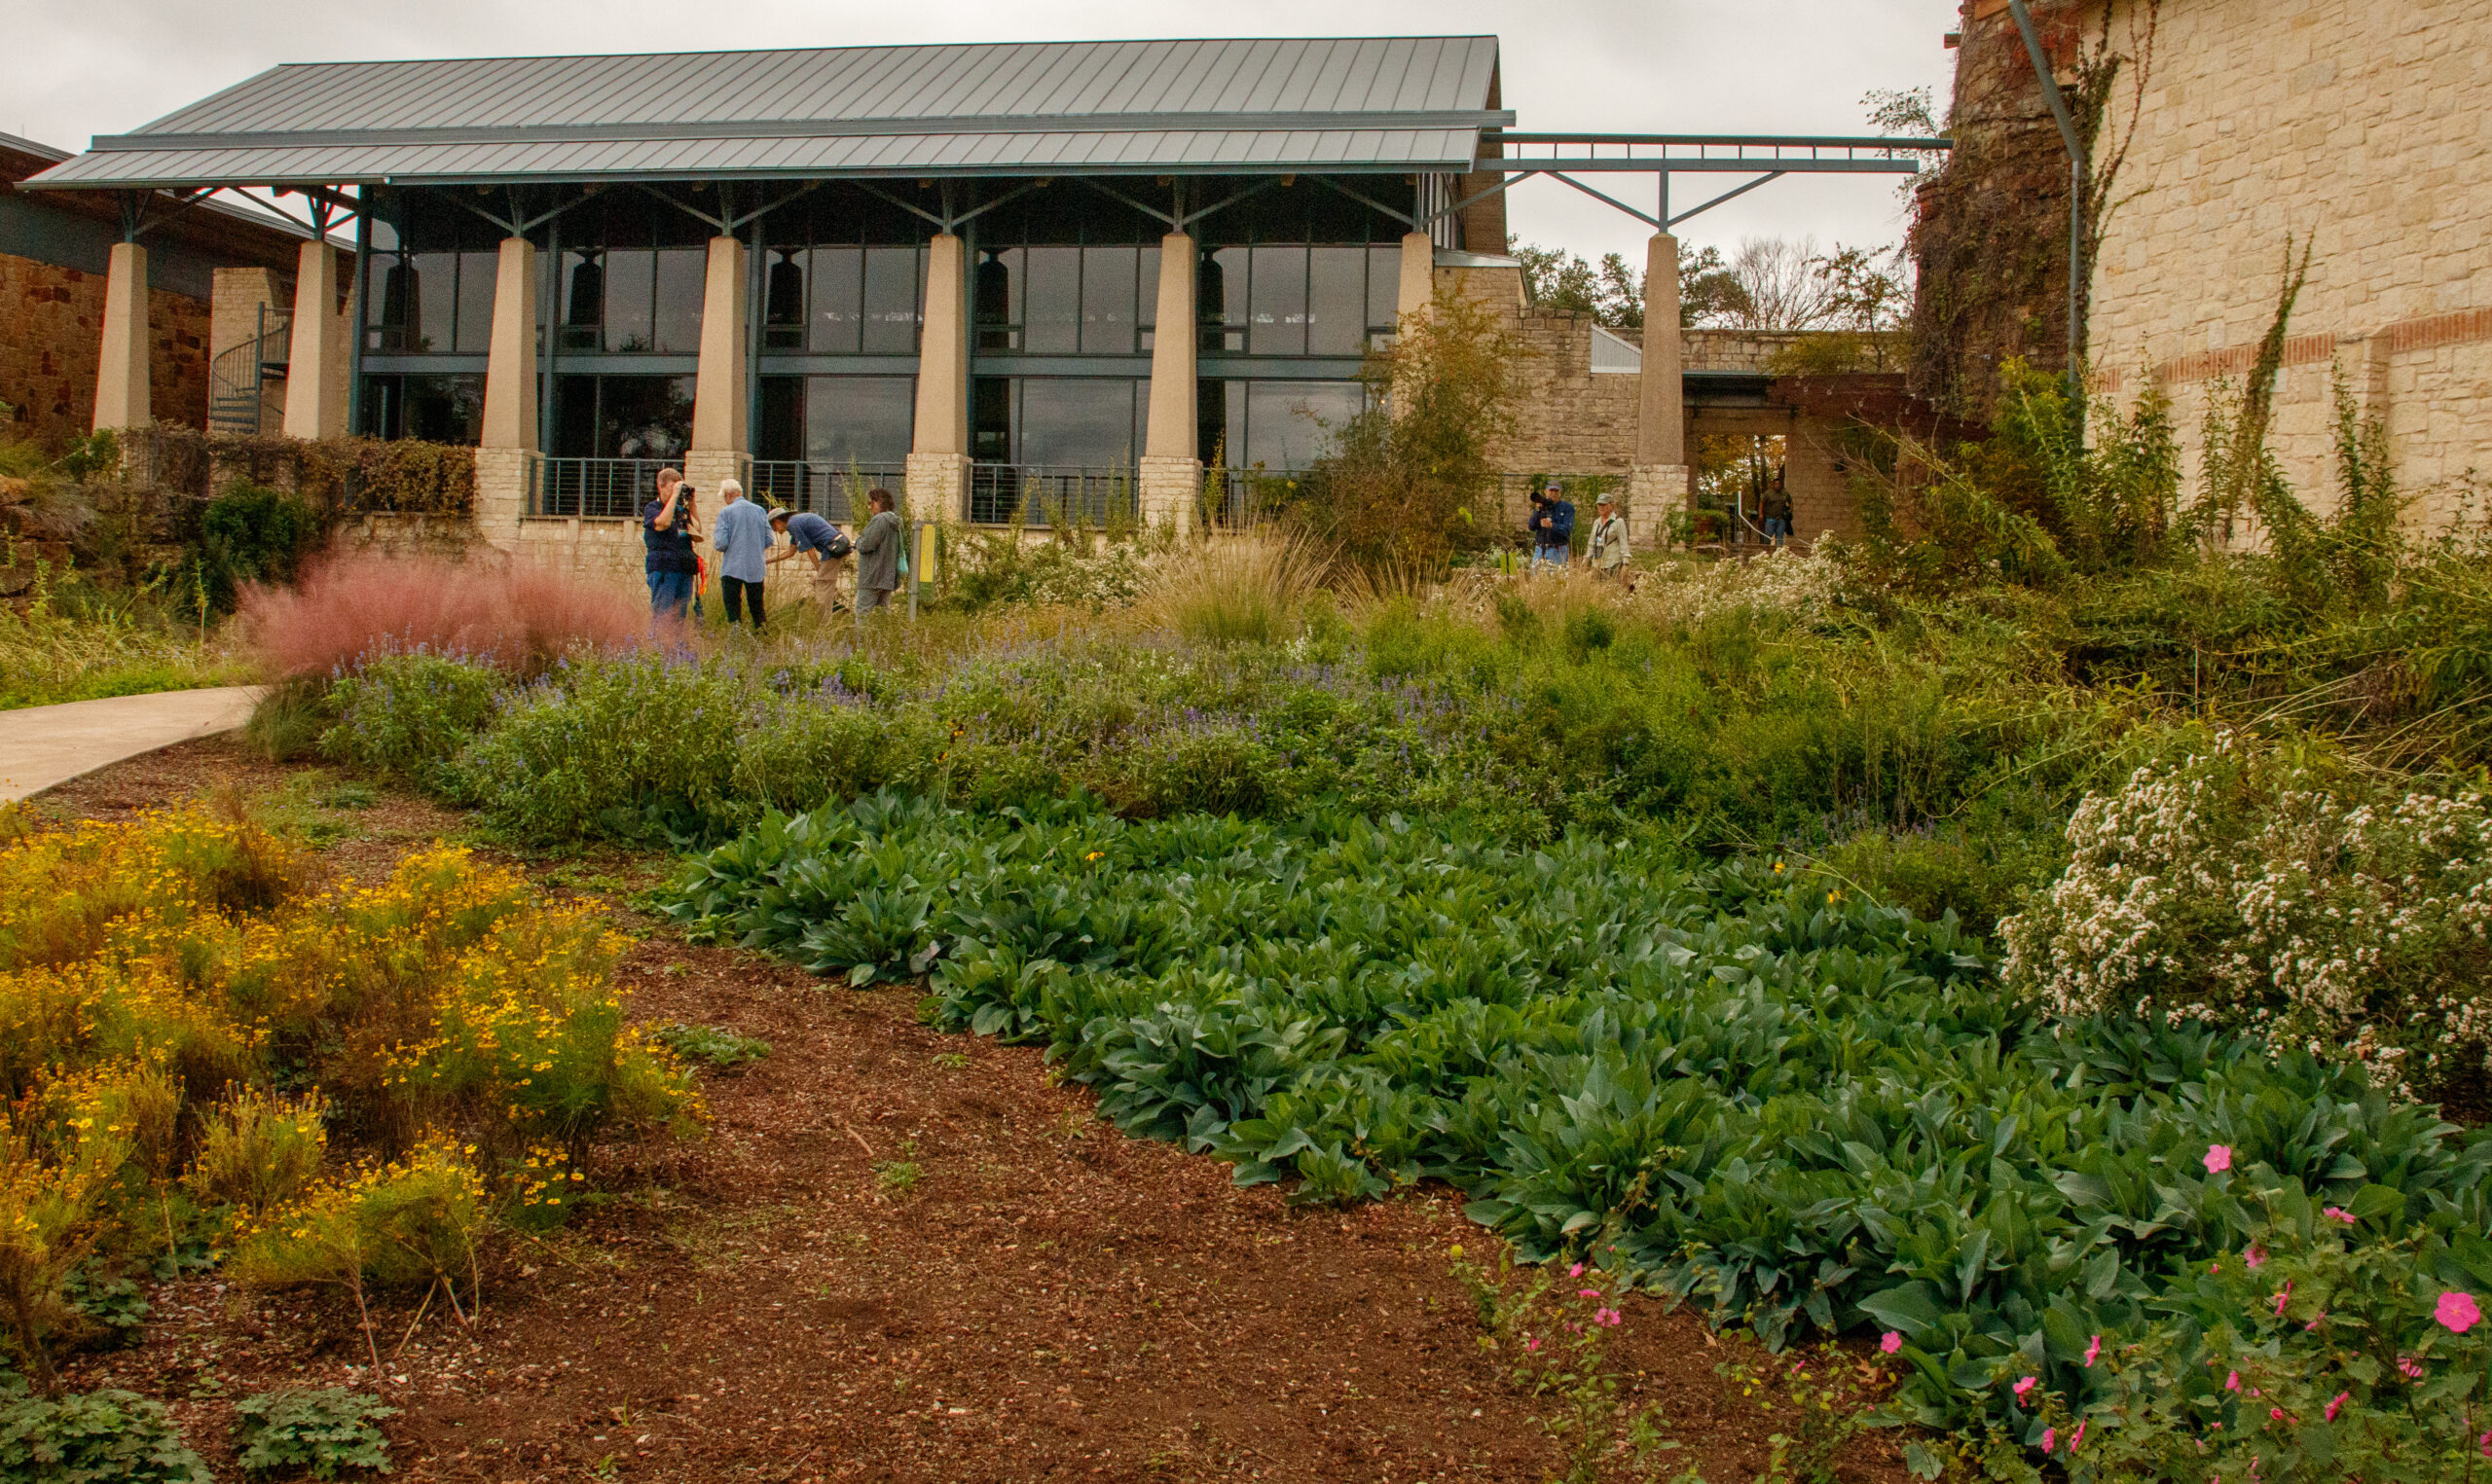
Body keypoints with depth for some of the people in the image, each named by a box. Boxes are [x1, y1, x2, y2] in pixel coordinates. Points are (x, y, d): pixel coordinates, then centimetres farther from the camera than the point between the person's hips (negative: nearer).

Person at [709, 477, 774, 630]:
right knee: (757, 605, 12)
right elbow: (768, 540, 7)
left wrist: (720, 548, 10)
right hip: (756, 568, 4)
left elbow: (722, 543, -12)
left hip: (732, 568, -4)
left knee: (733, 607, 0)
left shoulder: (725, 512, -7)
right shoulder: (760, 511, 5)